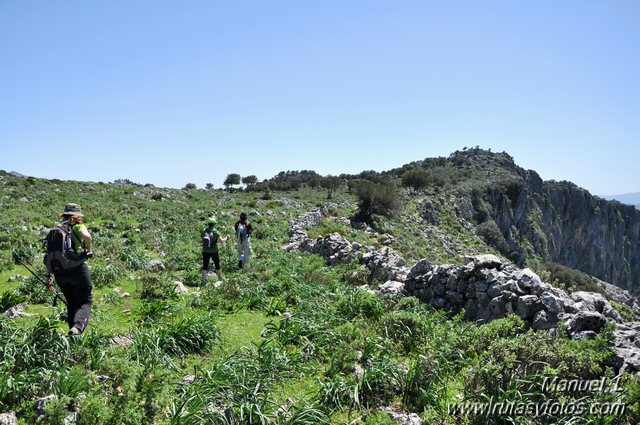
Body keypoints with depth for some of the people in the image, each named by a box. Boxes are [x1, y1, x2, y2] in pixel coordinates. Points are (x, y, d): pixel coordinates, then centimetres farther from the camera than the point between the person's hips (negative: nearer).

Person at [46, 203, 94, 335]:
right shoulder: (77, 226, 0)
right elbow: (86, 236, -24)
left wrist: (48, 276, 16)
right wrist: (89, 250, -5)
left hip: (59, 273, 5)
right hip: (77, 269, -5)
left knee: (71, 304, 19)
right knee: (85, 302, 2)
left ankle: (73, 336, 19)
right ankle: (77, 327, -25)